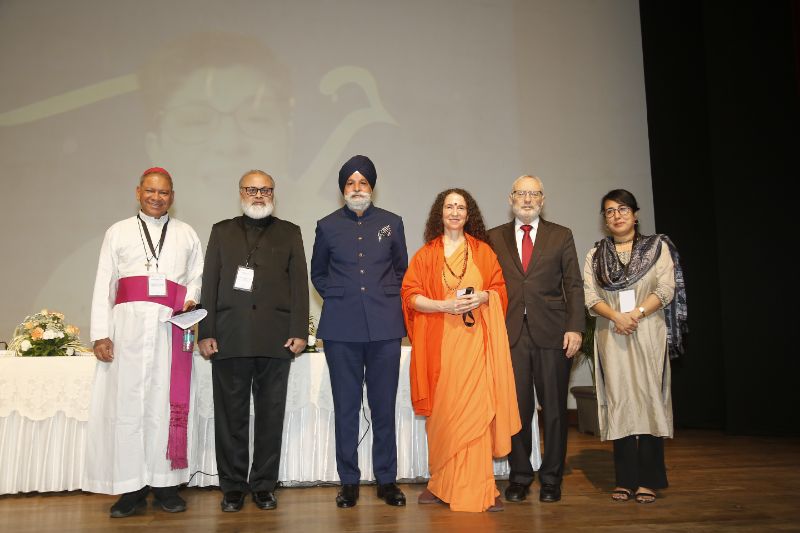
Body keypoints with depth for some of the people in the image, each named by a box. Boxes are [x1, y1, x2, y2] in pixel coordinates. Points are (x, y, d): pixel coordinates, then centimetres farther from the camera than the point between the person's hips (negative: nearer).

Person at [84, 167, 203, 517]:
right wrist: (100, 334, -2)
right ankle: (132, 487, 5)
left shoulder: (186, 235, 18)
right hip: (129, 322, 0)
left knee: (167, 403, -1)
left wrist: (191, 300, -8)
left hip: (171, 326, 0)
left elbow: (197, 277, 14)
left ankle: (165, 484, 6)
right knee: (126, 402, -2)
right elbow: (103, 285, 8)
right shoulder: (118, 233, 15)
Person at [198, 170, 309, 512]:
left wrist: (299, 331, -4)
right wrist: (206, 333, 0)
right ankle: (233, 487, 16)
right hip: (230, 338, 1)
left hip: (276, 339, 0)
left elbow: (299, 284, 6)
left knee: (271, 415, 4)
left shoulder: (289, 233, 13)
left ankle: (264, 486, 15)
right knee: (231, 416, 5)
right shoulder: (222, 231, 15)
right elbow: (209, 284, 9)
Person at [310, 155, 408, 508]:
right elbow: (317, 273, 18)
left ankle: (387, 479, 17)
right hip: (342, 328, 0)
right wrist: (336, 296, 6)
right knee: (345, 407, 5)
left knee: (384, 406, 5)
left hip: (385, 326, 0)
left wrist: (388, 295, 6)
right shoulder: (327, 226, 9)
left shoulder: (391, 223, 10)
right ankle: (348, 481, 17)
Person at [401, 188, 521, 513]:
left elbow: (499, 289, 12)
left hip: (474, 340, 0)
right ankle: (441, 482, 14)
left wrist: (482, 297, -10)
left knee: (475, 408, -5)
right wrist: (444, 305, -13)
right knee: (441, 411, 2)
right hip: (439, 342, 0)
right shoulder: (426, 254, 8)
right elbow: (410, 295, 2)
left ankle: (477, 488, 1)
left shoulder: (483, 251, 11)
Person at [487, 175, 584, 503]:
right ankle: (519, 476, 19)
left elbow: (574, 285, 5)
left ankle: (551, 477, 20)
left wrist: (575, 328, -5)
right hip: (511, 333, 0)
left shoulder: (561, 236, 10)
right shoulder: (494, 238, 11)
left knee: (554, 408, 6)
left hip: (552, 333, 0)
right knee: (517, 408, 5)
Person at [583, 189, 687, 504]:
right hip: (611, 335, 2)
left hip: (648, 334, -1)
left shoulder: (658, 247, 7)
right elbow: (590, 295, 1)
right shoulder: (595, 254, 12)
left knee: (649, 399, -2)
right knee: (619, 402, 2)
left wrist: (636, 313, -17)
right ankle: (626, 480, 8)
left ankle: (648, 480, 5)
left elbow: (666, 289, -3)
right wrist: (616, 316, -15)